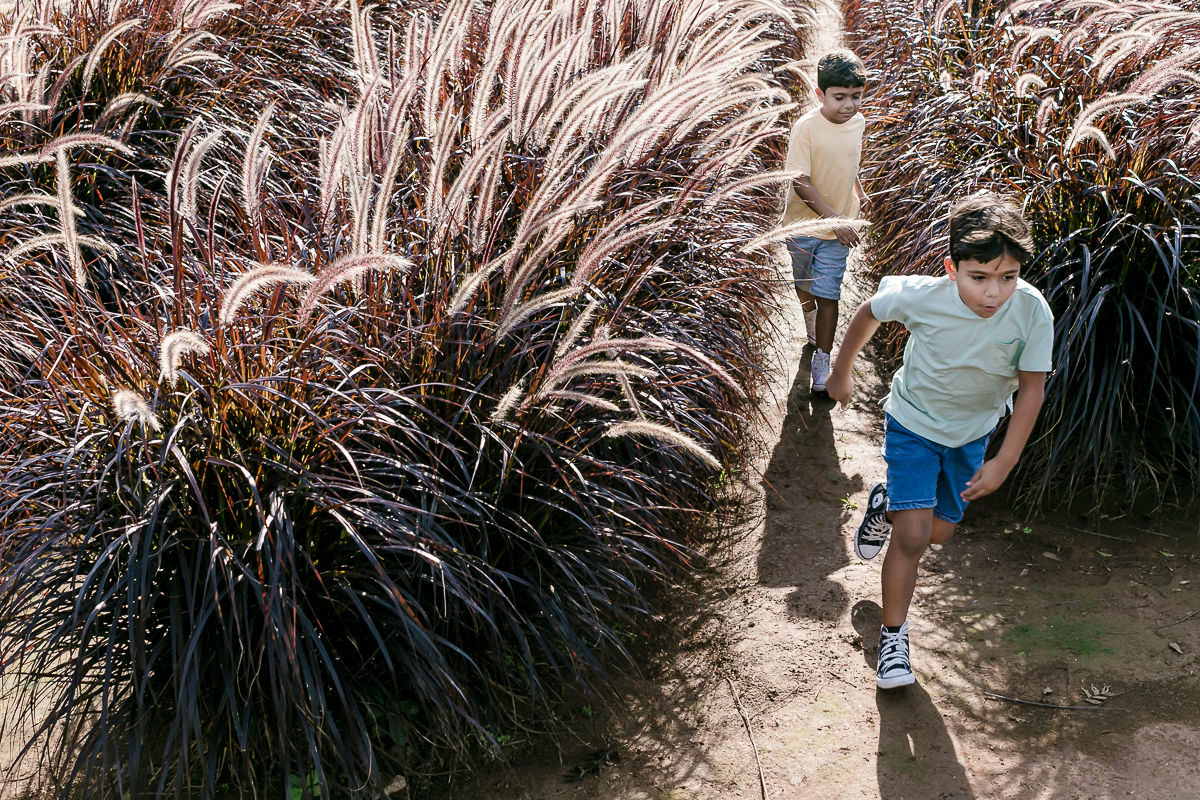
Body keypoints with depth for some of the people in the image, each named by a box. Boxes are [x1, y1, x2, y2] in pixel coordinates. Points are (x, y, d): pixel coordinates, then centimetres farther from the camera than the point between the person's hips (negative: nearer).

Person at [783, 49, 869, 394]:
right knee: (804, 284, 21)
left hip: (838, 226, 2)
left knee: (828, 295, -1)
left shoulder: (858, 122, -6)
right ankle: (810, 320, 51)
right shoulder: (805, 127, -23)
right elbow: (800, 183, -25)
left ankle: (822, 360, 10)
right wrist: (835, 219, -29)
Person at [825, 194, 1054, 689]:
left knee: (939, 533, 17)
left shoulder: (1032, 312, -29)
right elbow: (868, 314, -9)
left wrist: (1004, 462, -18)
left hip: (972, 432, 3)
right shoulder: (921, 296, -32)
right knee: (912, 536, -11)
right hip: (913, 422, -3)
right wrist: (841, 373, 4)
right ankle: (893, 635, 8)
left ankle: (887, 505, 49)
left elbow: (1031, 388, -16)